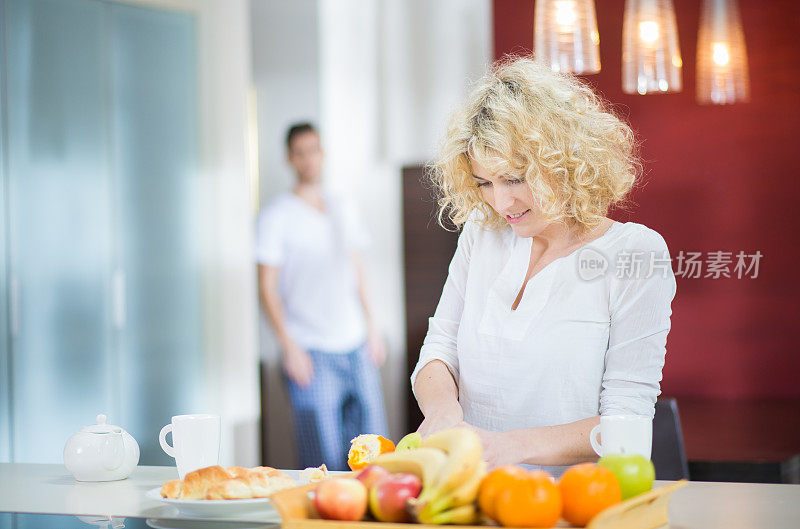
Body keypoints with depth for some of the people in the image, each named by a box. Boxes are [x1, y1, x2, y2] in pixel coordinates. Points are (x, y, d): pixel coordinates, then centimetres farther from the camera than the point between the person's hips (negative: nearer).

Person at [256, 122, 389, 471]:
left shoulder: (343, 210, 15)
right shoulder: (276, 216, -2)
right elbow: (267, 287, -5)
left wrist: (372, 327, 14)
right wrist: (289, 346, -13)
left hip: (357, 348, 6)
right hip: (311, 352, -6)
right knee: (324, 460, -7)